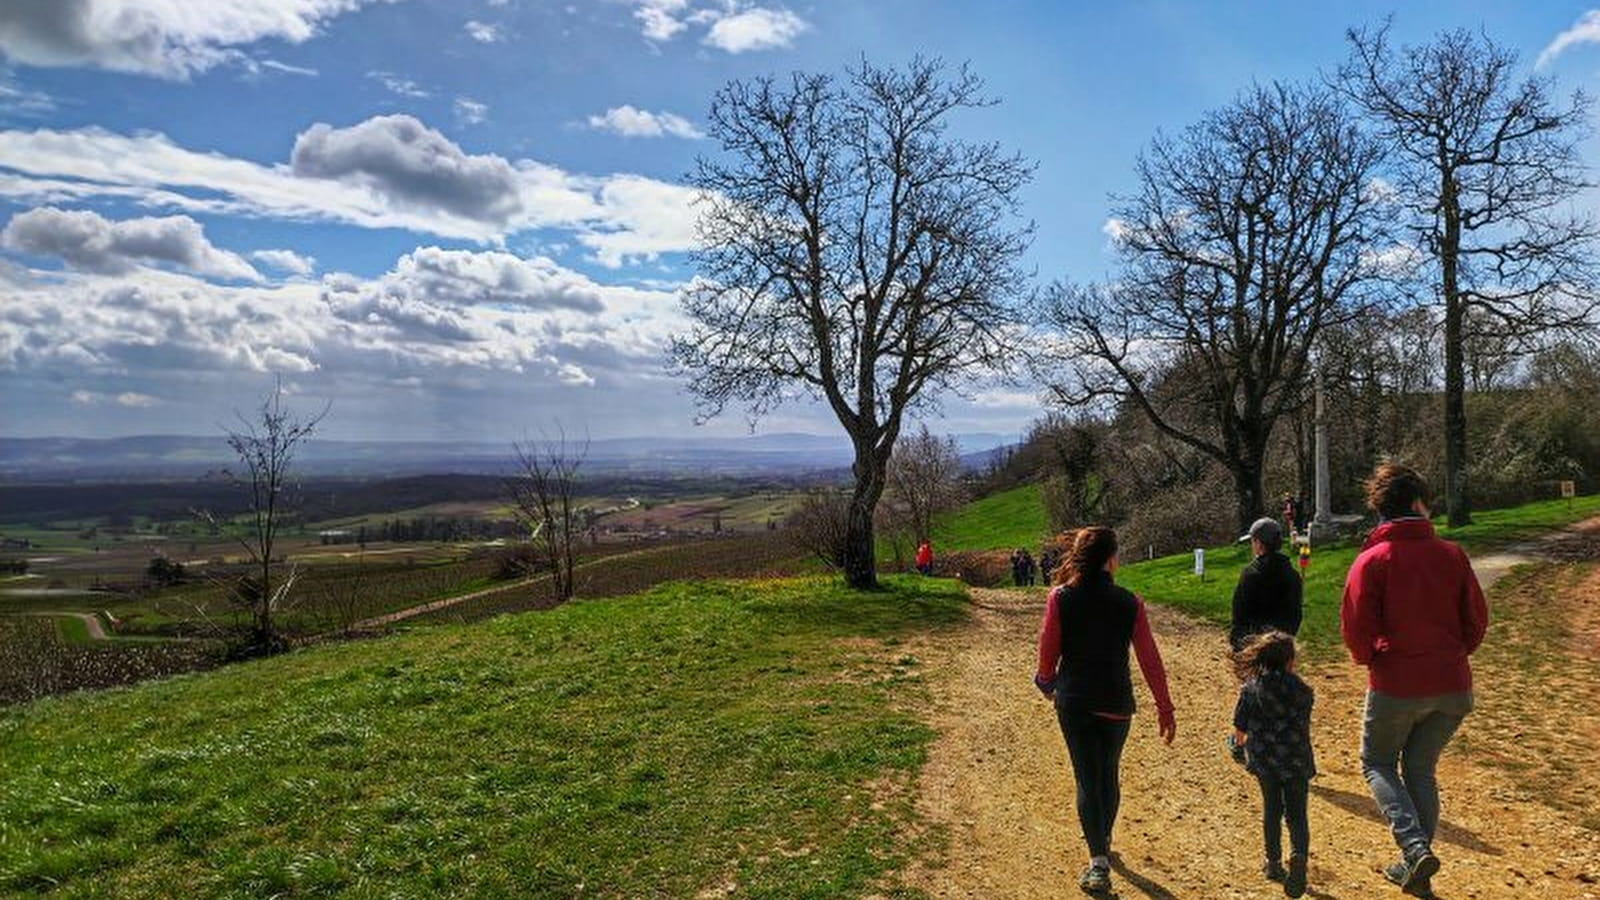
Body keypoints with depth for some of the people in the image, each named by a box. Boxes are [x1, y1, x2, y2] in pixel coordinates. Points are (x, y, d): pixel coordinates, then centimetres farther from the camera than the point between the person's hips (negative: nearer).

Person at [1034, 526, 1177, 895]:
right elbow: (1150, 660, -6)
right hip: (1115, 703, 1)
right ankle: (1103, 844, 39)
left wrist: (1046, 682, 14)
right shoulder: (1129, 603, -9)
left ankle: (1099, 861, -4)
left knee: (1087, 778, 5)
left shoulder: (1060, 598, -10)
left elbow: (1048, 650, -6)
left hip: (1073, 701, -1)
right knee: (1109, 775, 20)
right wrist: (1165, 709, 1)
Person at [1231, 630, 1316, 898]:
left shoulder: (1250, 688, -7)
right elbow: (1304, 725, 4)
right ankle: (1298, 855, -18)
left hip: (1263, 758, 1)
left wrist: (1239, 743, 22)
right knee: (1296, 814, 7)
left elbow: (1240, 727, 0)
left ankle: (1273, 862, 26)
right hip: (1295, 760, -1)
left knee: (1271, 810, 18)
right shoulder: (1301, 690, -8)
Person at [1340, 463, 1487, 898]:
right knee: (1420, 770, 19)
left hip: (1395, 686, -4)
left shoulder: (1372, 560, -11)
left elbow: (1355, 627, -12)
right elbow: (1477, 620, 3)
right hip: (1452, 686, 4)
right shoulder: (1452, 555, -1)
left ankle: (1416, 847, -4)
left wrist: (1369, 660, 9)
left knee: (1378, 765, 16)